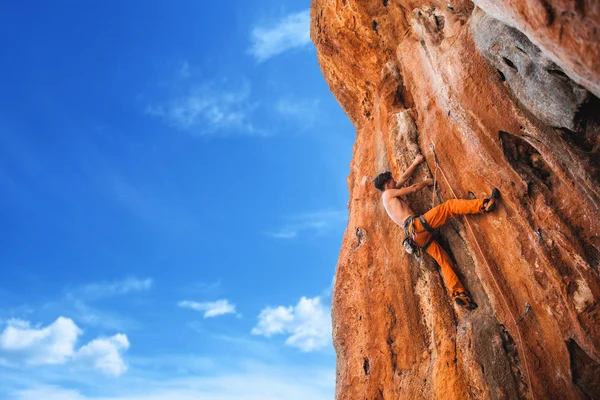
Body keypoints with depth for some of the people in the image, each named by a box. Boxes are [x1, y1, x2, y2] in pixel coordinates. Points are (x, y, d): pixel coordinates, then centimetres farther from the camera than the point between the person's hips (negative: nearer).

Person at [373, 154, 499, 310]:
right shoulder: (388, 193, 7)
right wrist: (426, 182, 29)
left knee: (444, 260, 3)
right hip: (417, 225, -8)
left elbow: (404, 177, 39)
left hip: (416, 235, 8)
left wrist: (415, 163, 44)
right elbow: (414, 188, 10)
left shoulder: (388, 196, 32)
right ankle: (484, 205, -17)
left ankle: (458, 294, -5)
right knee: (449, 206, -8)